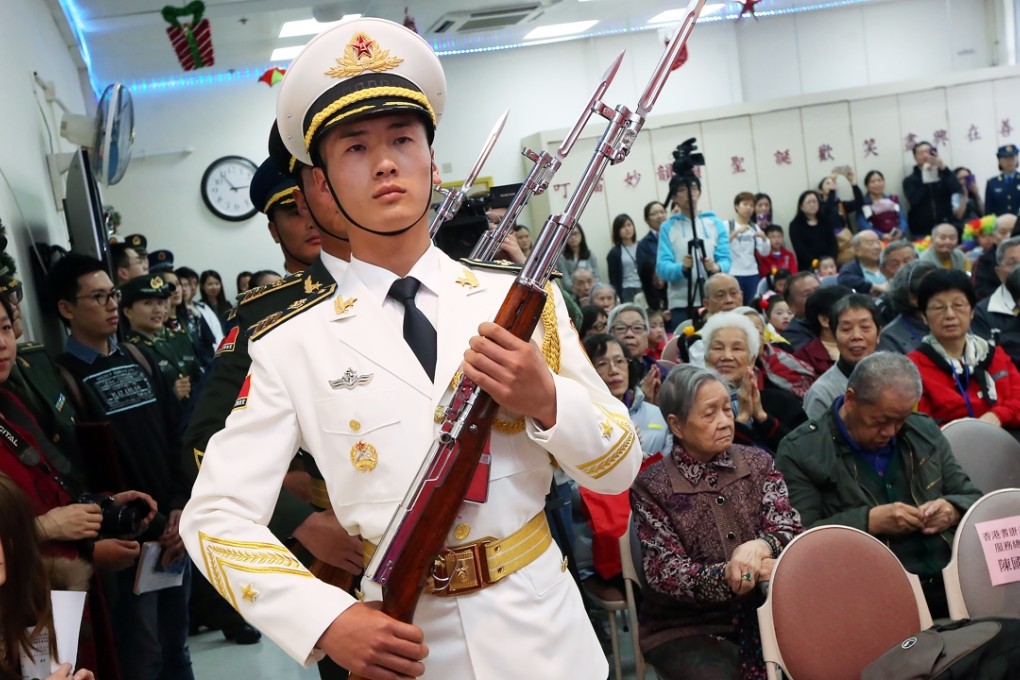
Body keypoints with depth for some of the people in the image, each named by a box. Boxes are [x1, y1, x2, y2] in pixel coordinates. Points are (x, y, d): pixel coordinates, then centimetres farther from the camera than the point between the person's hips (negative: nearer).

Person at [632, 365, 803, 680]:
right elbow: (665, 573, -13)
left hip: (760, 614, 3)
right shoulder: (651, 486, -7)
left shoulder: (758, 463, 5)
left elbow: (791, 530, -4)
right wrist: (740, 574, -28)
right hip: (685, 629, -3)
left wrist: (761, 546, -28)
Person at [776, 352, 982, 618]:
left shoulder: (925, 431, 18)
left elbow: (971, 498, 23)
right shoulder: (800, 451, -2)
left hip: (953, 577, 7)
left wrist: (952, 510, 0)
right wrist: (869, 521, -18)